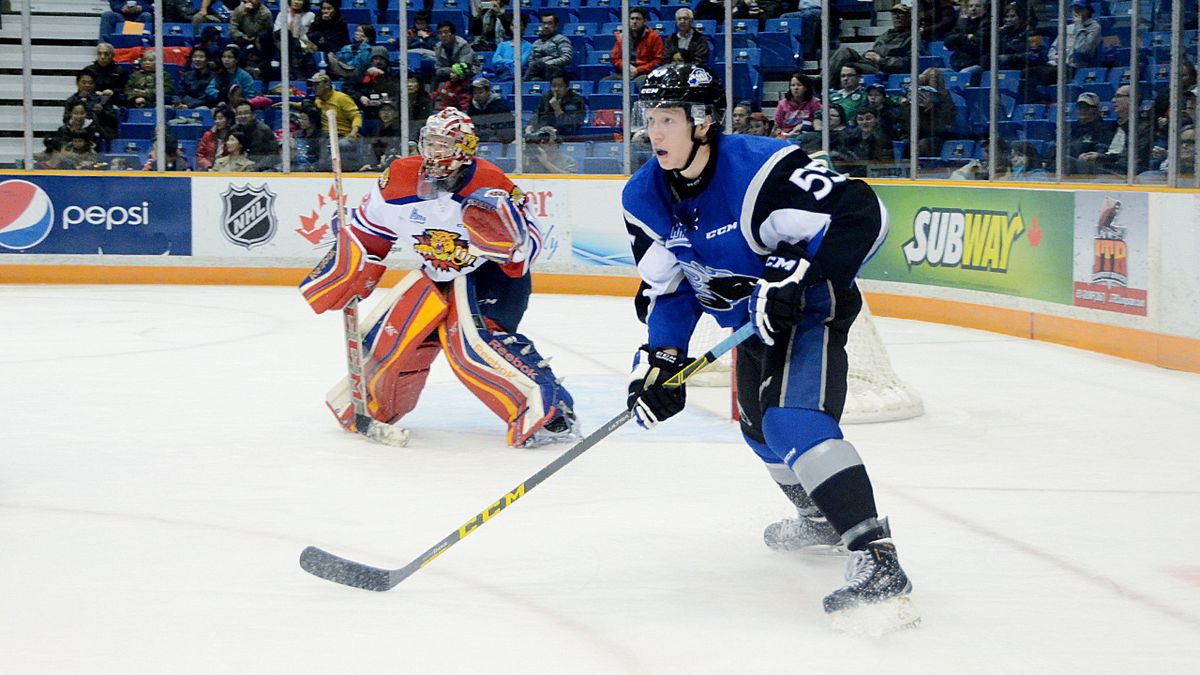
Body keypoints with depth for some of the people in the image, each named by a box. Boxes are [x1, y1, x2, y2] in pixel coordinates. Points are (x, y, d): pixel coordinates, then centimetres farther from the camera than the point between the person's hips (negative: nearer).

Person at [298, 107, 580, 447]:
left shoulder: (489, 185, -23)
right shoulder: (399, 179, -9)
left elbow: (529, 243, -20)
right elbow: (368, 229, 6)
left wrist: (506, 238, -41)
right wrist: (344, 276, 3)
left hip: (494, 272, -6)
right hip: (440, 272, 6)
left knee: (471, 338, -27)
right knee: (392, 330, 0)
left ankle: (547, 409, -29)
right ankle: (368, 404, 27)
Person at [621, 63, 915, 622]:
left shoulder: (760, 168, -30)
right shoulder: (645, 199, -7)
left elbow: (861, 215, -34)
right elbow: (667, 289, 0)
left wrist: (795, 278, -38)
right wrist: (661, 357, -16)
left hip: (810, 309, -9)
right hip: (753, 323, 9)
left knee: (794, 418, -30)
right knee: (759, 424, 27)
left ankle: (876, 559, -38)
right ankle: (823, 518, 54)